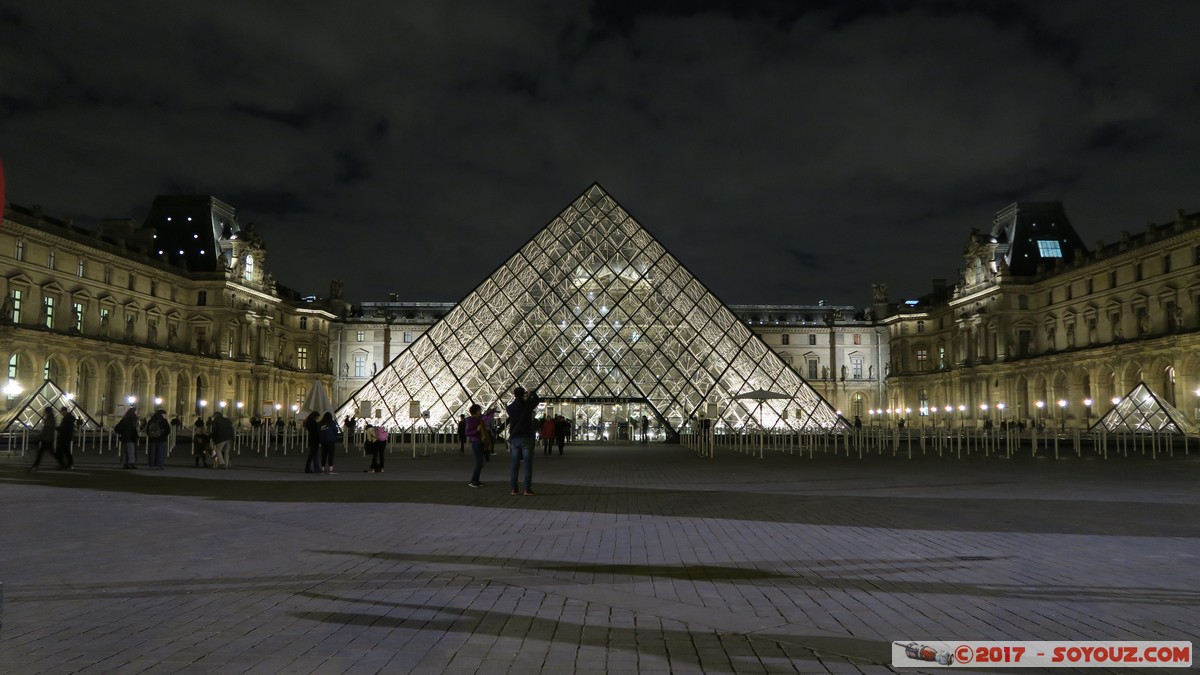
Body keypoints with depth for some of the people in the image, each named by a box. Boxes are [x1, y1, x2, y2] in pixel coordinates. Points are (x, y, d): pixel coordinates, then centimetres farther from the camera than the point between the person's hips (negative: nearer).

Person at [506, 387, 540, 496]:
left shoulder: (510, 408, 1)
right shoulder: (527, 405, -8)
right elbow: (537, 399, 9)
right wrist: (532, 393, 26)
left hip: (514, 439, 4)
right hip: (526, 438, -3)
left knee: (514, 464, 8)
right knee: (528, 464, -1)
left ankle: (514, 488, 7)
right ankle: (527, 489, -5)